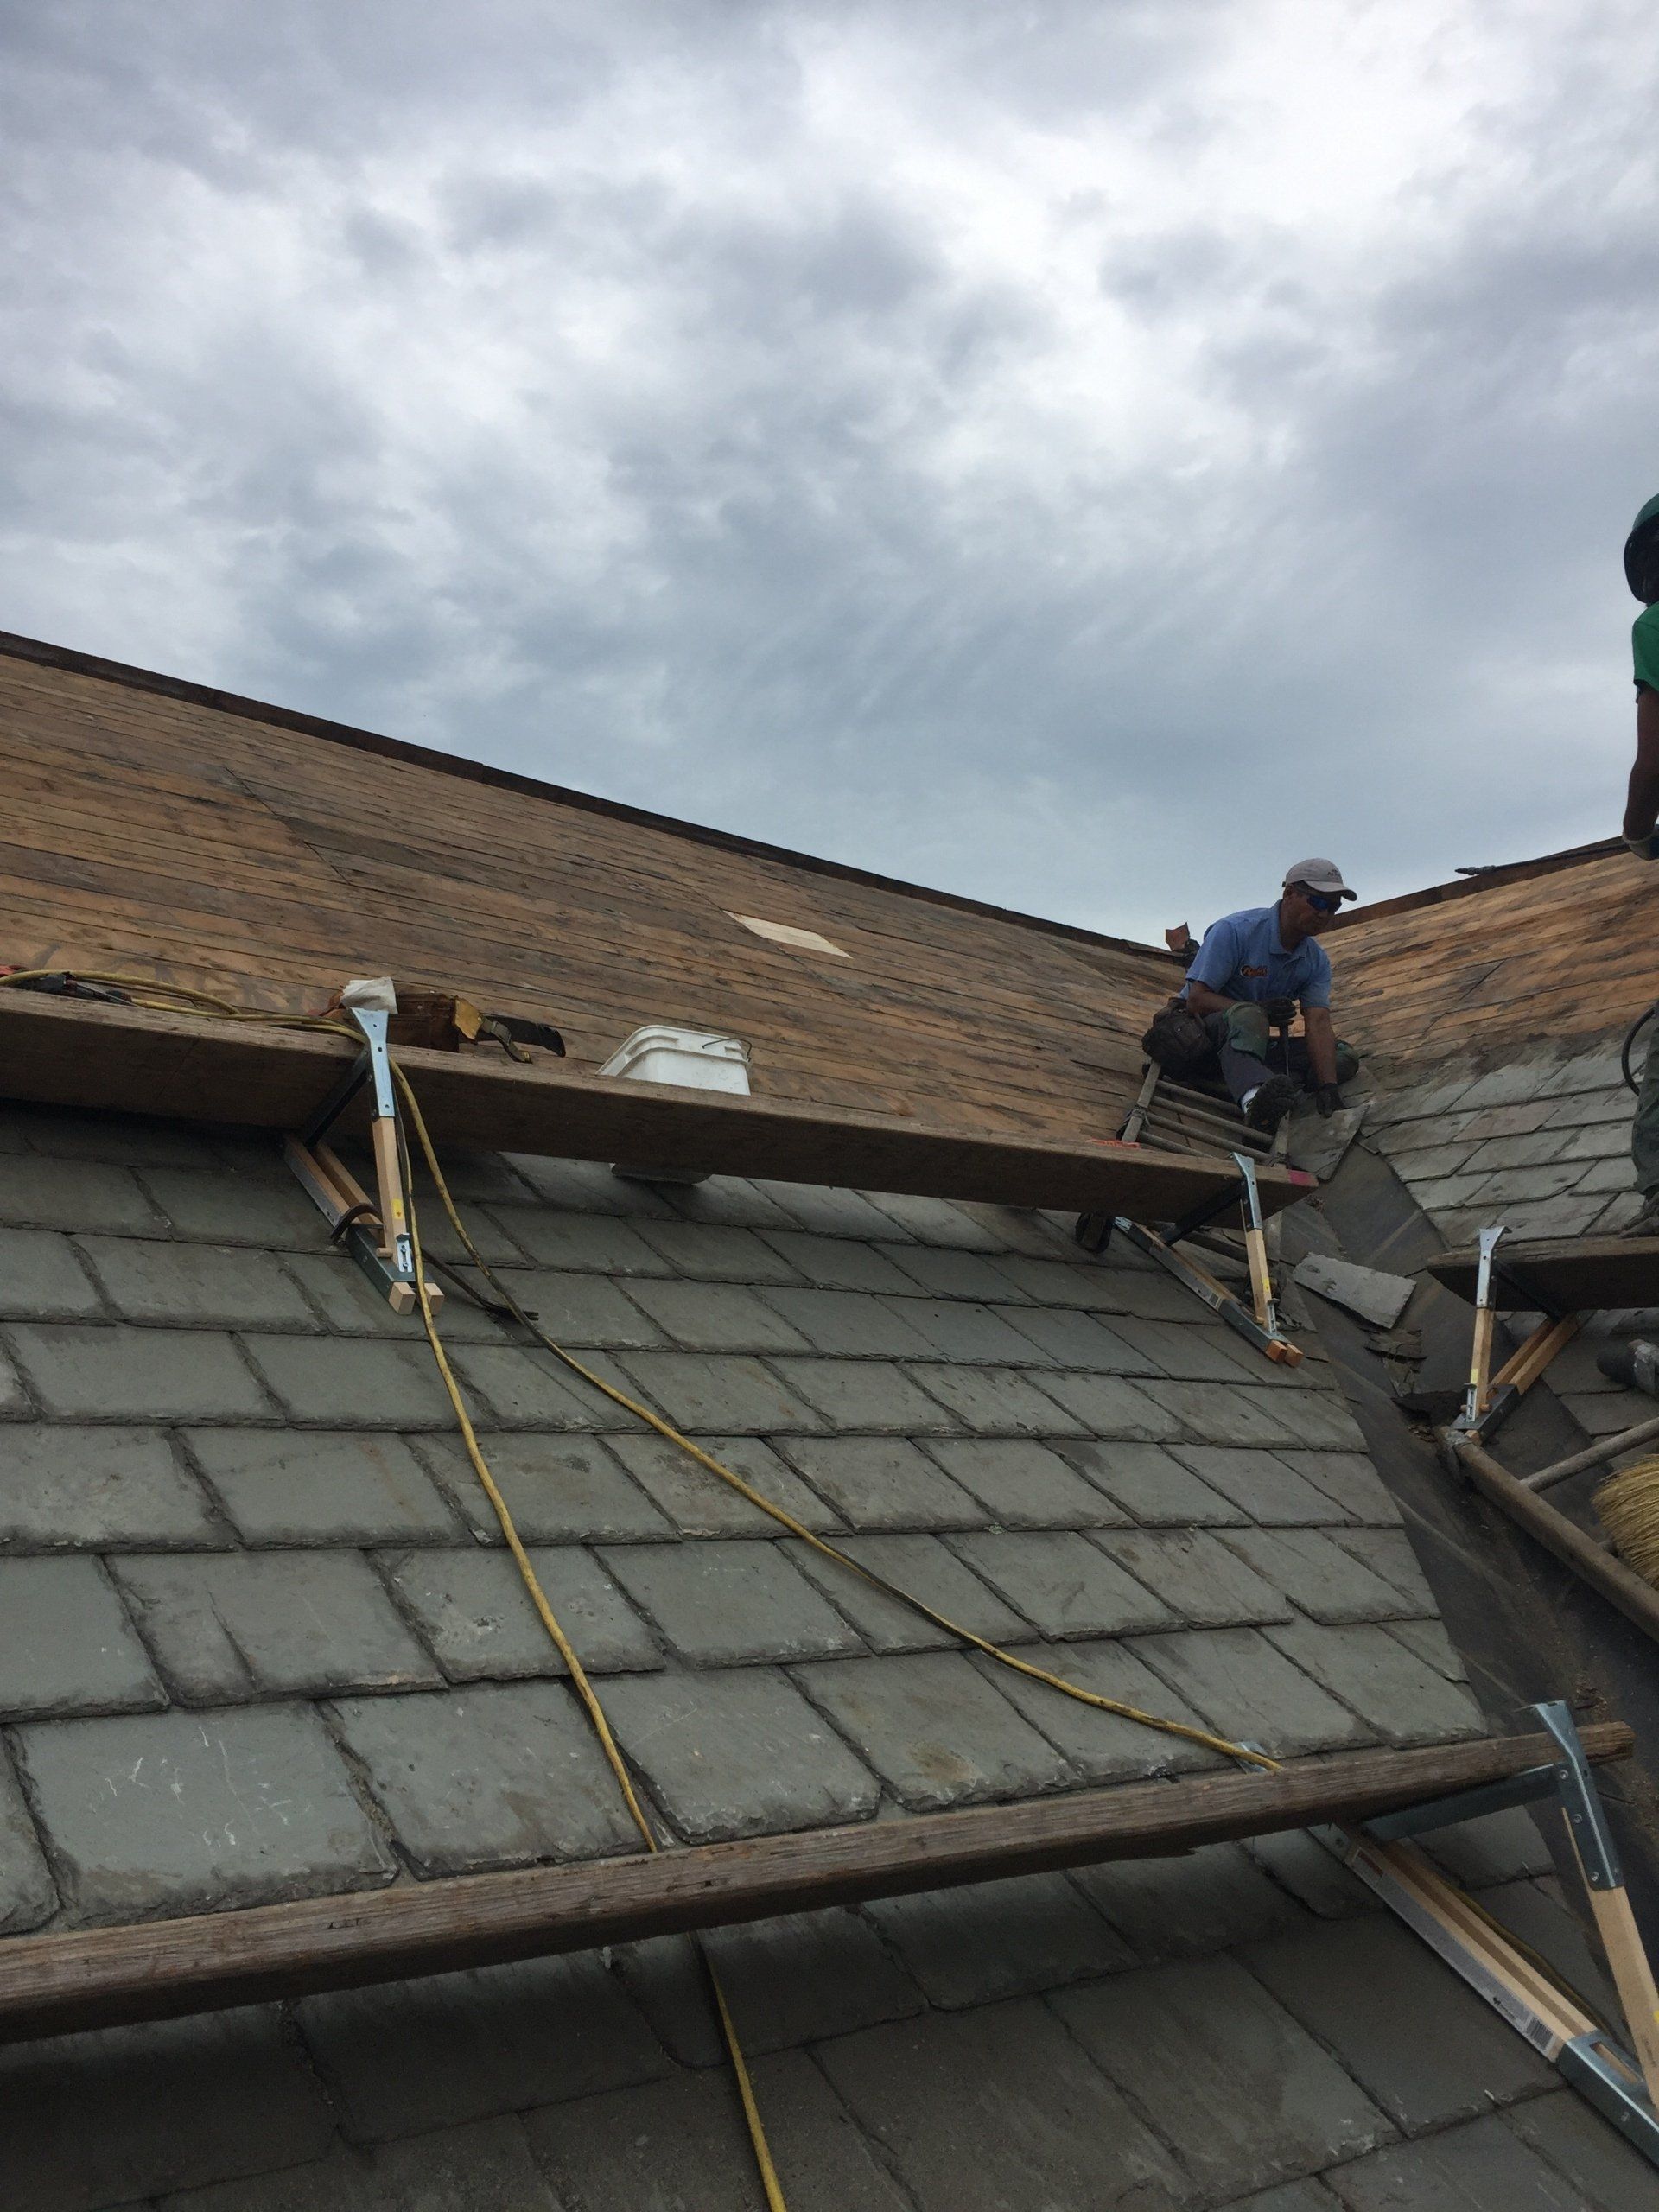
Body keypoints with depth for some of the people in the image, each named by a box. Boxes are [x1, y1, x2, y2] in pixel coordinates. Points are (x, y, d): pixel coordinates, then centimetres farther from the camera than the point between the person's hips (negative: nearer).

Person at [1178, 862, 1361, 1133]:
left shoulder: (1316, 961, 3)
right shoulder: (1235, 930, -15)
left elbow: (1318, 1022, -11)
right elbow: (1197, 998, -19)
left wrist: (1328, 1087, -27)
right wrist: (1258, 1010, -31)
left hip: (1252, 1040, 6)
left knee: (1346, 1056, -9)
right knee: (1248, 1017, -39)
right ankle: (1255, 1095, -66)